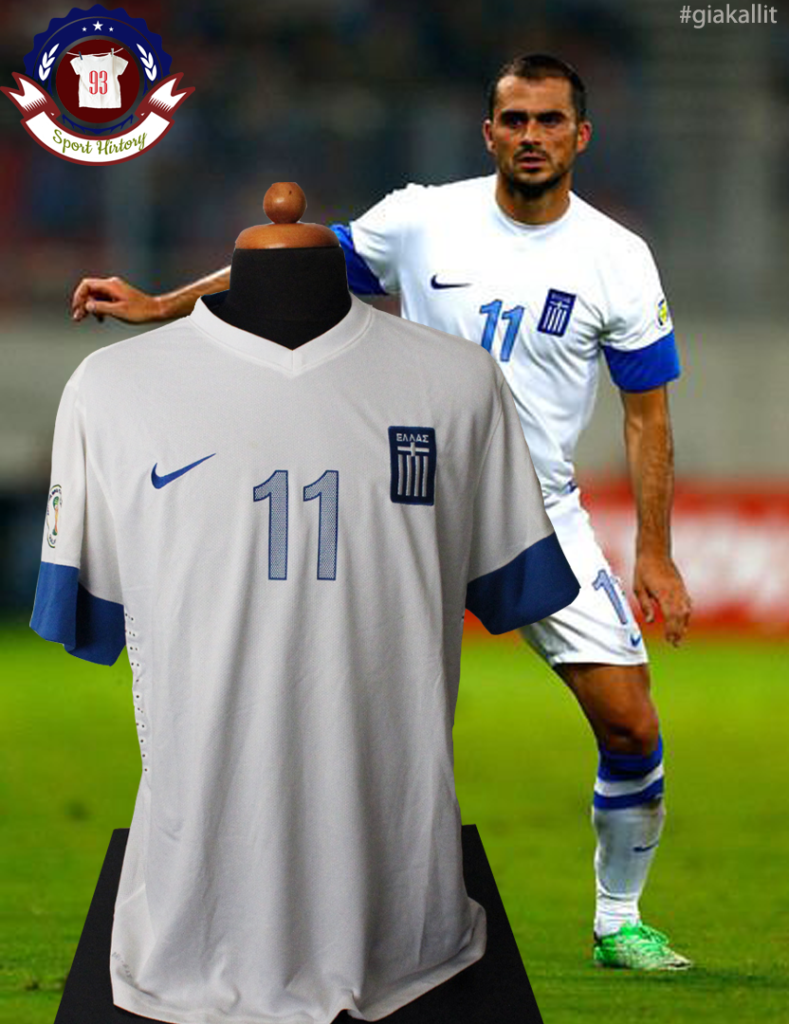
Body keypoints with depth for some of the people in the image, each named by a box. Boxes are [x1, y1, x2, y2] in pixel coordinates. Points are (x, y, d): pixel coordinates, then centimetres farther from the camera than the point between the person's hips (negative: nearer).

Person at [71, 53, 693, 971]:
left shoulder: (617, 260, -3)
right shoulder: (421, 221, -3)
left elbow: (647, 414, 3)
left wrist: (654, 554, -1)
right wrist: (157, 306, 4)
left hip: (542, 518, 0)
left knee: (631, 728, -6)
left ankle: (618, 922, 13)